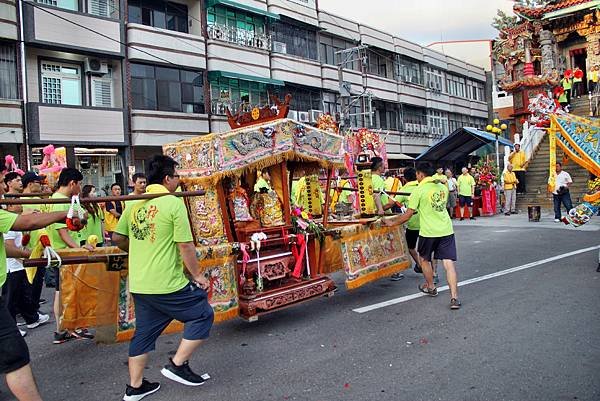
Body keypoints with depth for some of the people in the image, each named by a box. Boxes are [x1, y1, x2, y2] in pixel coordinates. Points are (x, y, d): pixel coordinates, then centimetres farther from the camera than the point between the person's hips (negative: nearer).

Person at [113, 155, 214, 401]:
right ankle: (178, 365, 13)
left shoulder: (134, 203, 6)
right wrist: (197, 275, -3)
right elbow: (185, 245, -15)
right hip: (168, 285, -7)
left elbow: (117, 238, 12)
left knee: (144, 332, 20)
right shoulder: (174, 203, -14)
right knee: (202, 315, 12)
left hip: (139, 285, 7)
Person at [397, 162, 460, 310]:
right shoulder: (443, 187, 9)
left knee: (424, 259, 21)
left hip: (428, 231, -4)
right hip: (446, 230, 4)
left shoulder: (418, 190, -9)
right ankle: (454, 297, -9)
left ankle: (430, 287, 36)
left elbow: (408, 215, -8)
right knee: (449, 263, -1)